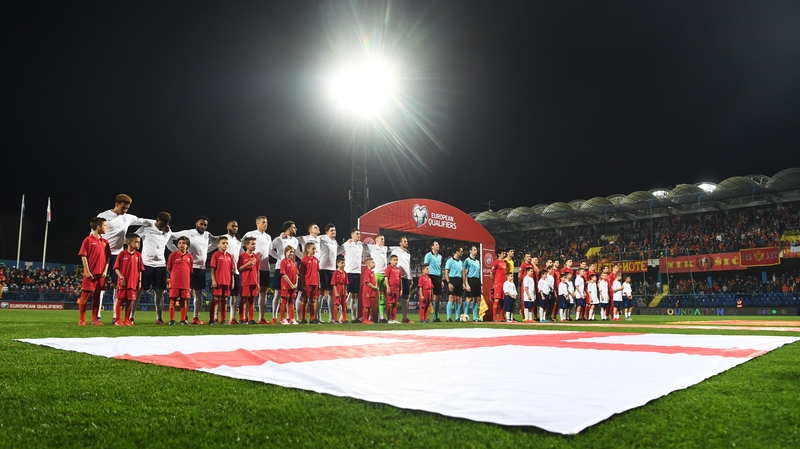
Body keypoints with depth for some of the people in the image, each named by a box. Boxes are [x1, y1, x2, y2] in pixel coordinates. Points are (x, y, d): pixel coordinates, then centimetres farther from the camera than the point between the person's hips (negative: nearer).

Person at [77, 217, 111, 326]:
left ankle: (95, 319, 14)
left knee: (96, 296, 9)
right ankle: (81, 320, 6)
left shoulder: (105, 242, 11)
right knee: (85, 295, -1)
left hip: (100, 274, 5)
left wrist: (105, 271, 3)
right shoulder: (88, 240, -4)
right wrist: (87, 271, -12)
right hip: (90, 274, -5)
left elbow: (108, 257, 13)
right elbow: (83, 256, -7)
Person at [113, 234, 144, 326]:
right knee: (120, 300, 1)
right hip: (123, 282, -3)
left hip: (133, 282, 3)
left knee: (130, 301, 7)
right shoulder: (122, 254, -5)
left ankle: (127, 320, 16)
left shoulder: (138, 255, 5)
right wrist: (121, 277, -13)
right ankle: (118, 320, 9)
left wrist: (139, 281, 5)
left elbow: (140, 269, 8)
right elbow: (116, 268, -3)